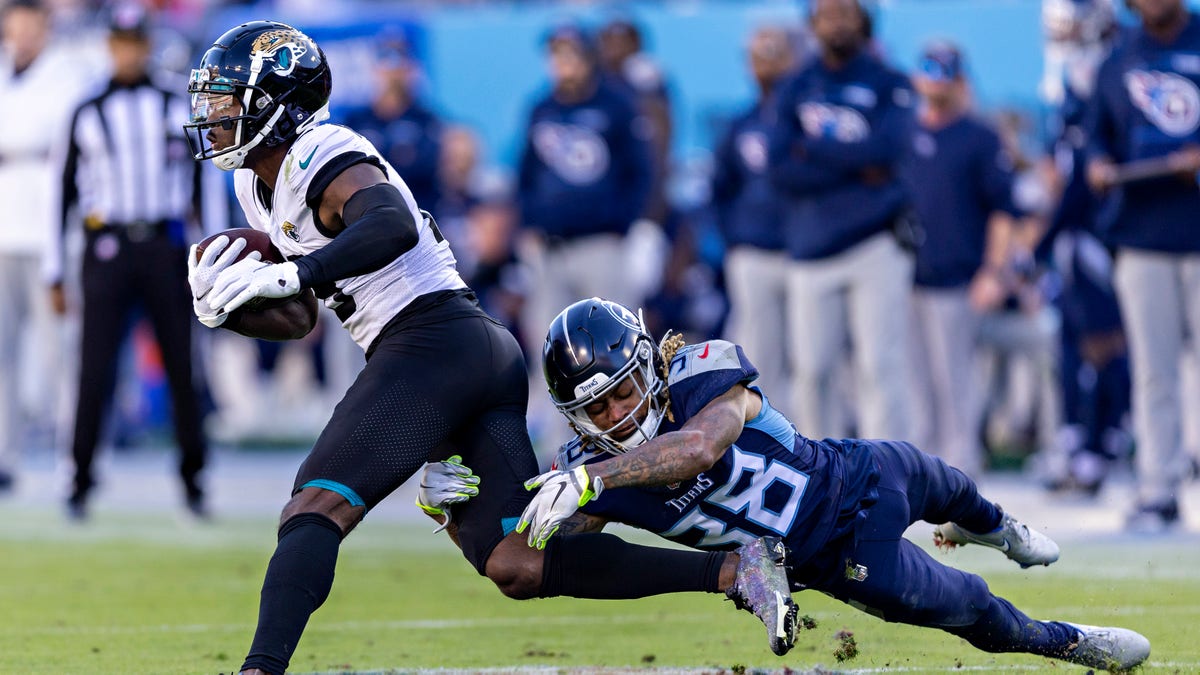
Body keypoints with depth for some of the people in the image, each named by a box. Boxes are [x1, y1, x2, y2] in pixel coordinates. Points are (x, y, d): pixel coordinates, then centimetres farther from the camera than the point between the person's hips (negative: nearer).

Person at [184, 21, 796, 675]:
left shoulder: (321, 159, -9)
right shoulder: (257, 185, 21)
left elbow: (393, 226, -31)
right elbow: (300, 318, 26)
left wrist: (296, 273, -36)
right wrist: (224, 307, 8)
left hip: (436, 344, -10)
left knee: (315, 510, -16)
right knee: (515, 566, -1)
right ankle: (731, 571, -3)